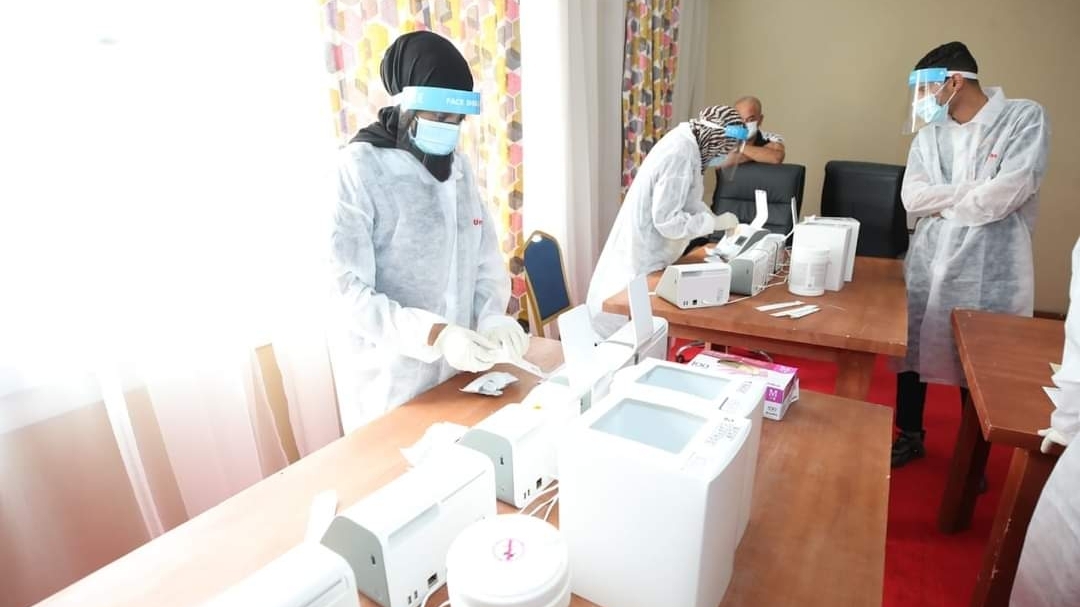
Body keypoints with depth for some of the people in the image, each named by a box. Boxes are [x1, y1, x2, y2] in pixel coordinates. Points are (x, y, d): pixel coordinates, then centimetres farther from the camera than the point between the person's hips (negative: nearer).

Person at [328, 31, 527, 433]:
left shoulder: (457, 165, 6)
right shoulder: (361, 168, -14)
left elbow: (486, 259, 6)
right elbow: (351, 291, -18)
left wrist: (493, 317, -12)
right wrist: (436, 335, -29)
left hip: (457, 370, 6)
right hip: (390, 381, -6)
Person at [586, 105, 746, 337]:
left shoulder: (687, 143, 6)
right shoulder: (681, 154, -25)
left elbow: (687, 201, 14)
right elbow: (667, 220, -27)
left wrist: (722, 224, 4)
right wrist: (716, 222, -17)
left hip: (646, 251, 10)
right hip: (641, 258, -10)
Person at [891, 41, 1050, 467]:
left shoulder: (1025, 117, -5)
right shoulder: (930, 132, 9)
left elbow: (1005, 196, -16)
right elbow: (911, 197, -3)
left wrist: (942, 202, -5)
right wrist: (975, 191, -13)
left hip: (990, 268, -4)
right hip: (928, 261, 4)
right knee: (912, 349, 11)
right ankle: (909, 436, 33)